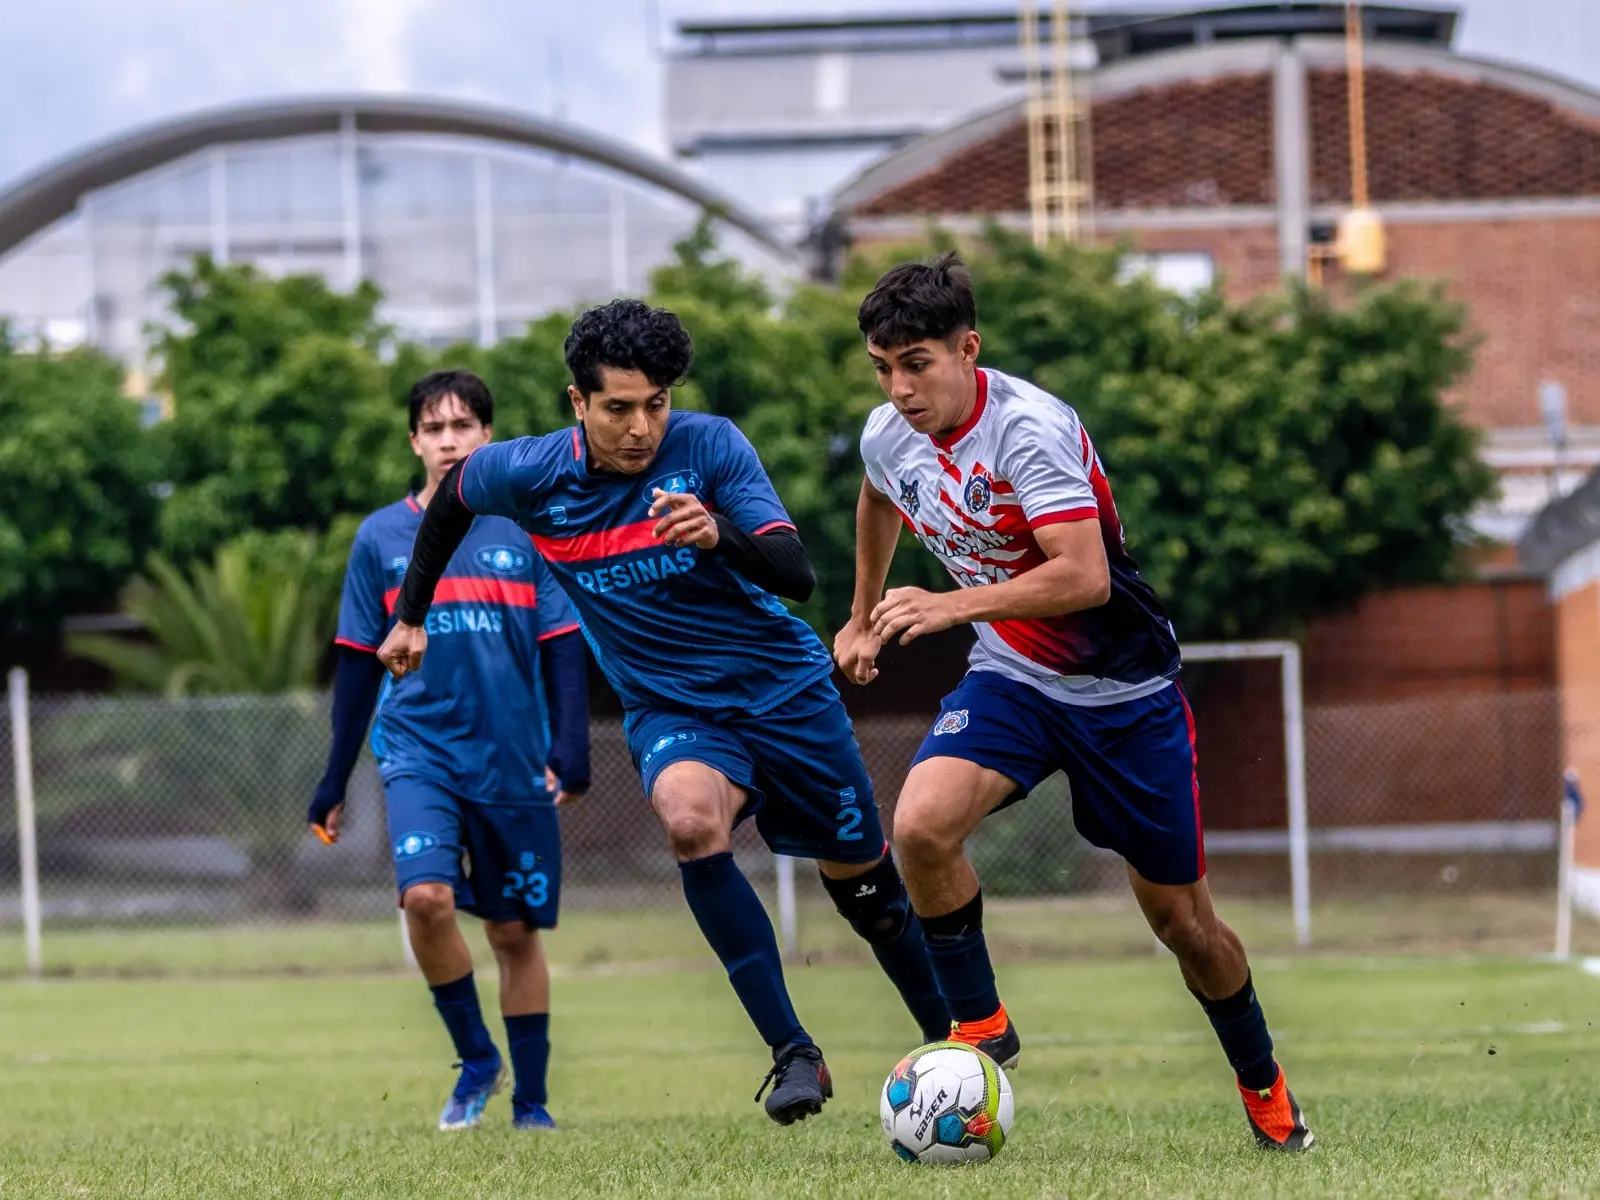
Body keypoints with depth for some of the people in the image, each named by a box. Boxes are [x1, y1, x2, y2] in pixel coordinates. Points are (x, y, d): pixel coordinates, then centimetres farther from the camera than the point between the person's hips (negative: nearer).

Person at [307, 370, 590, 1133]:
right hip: (419, 748, 0)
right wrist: (334, 783, 9)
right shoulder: (380, 538, 5)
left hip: (514, 762, 0)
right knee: (426, 896, -22)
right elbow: (358, 665, 10)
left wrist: (570, 747, -9)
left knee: (516, 933, 6)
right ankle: (476, 1060, -3)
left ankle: (530, 1101, 17)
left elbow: (562, 648, 4)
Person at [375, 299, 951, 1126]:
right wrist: (411, 614, 19)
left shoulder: (709, 446, -16)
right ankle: (792, 1053, -31)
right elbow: (454, 491, 13)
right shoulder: (532, 475, -10)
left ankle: (950, 1039, 38)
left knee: (866, 888, 9)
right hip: (669, 707, 0)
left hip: (783, 686, 0)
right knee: (689, 817, -34)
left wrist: (720, 537, -42)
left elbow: (797, 575, -23)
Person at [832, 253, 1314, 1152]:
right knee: (921, 826, -25)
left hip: (1126, 690, -4)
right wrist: (864, 619, 31)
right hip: (1012, 678, 4)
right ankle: (981, 1025, -5)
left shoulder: (1029, 427, -26)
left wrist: (952, 606, -38)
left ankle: (1263, 1080, 31)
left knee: (1182, 918, 5)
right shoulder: (888, 437, -5)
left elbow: (1084, 576, -35)